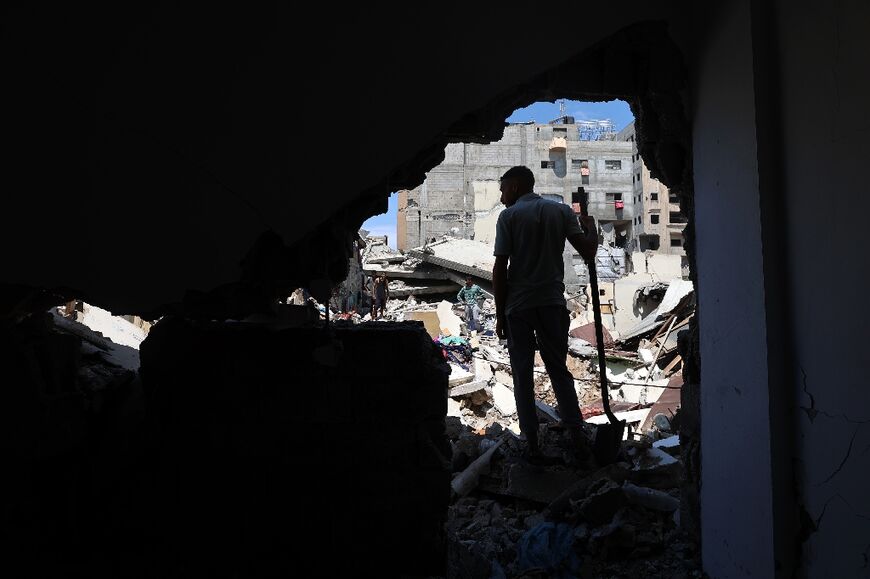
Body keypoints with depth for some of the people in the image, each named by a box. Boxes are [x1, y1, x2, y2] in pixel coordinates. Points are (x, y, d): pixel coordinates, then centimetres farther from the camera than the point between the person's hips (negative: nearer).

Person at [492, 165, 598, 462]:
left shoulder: (509, 216, -3)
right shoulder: (562, 211, 6)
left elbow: (500, 269, -7)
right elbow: (588, 252, -1)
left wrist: (500, 315, -1)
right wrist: (591, 226, 20)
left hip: (518, 306, -3)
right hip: (553, 303, 3)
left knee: (522, 374, 7)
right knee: (559, 369, 14)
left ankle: (532, 442, 9)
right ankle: (576, 434, 10)